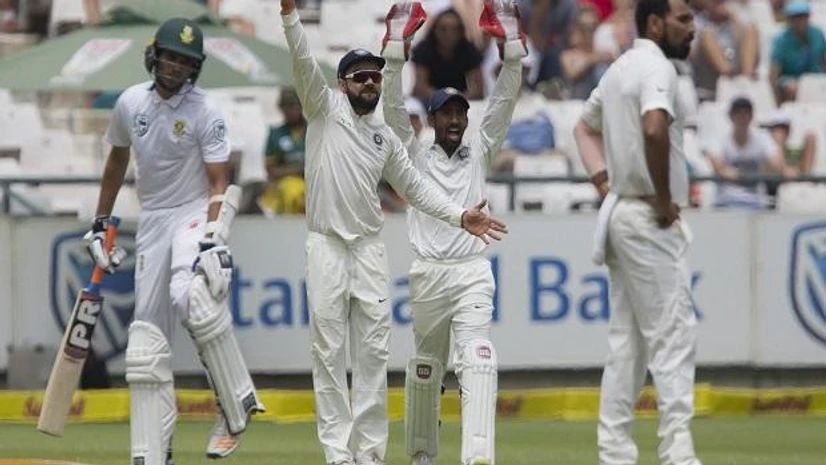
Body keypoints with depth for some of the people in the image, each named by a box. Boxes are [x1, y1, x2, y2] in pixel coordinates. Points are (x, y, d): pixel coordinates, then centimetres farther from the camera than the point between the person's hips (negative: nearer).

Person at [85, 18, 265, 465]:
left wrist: (212, 239, -27)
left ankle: (237, 405, -26)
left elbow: (219, 183, -13)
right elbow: (117, 160, 20)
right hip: (152, 220, 5)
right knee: (146, 344, 1)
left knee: (188, 294, -35)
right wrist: (100, 224, 20)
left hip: (197, 212, -5)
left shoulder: (205, 113, -10)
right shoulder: (130, 103, 4)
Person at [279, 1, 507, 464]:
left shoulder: (387, 138, 12)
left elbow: (415, 186, 16)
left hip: (370, 249, 4)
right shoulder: (325, 108, 1)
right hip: (327, 247, -4)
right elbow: (304, 63, -13)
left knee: (373, 353, 1)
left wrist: (460, 216, 4)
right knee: (329, 353, -3)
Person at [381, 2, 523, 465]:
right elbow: (393, 105, -3)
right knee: (425, 369, 10)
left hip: (473, 274, -1)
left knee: (478, 363, -17)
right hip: (428, 274, 1)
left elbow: (505, 101, 4)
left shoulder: (480, 153, 11)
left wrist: (511, 43, -6)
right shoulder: (416, 155, 8)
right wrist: (397, 45, -12)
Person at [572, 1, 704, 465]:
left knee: (628, 340, 10)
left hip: (622, 213, 10)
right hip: (652, 220, -10)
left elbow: (586, 127, 30)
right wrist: (665, 198, -21)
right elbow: (654, 128, -32)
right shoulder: (657, 67, -14)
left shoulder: (621, 67, 16)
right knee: (673, 334, -10)